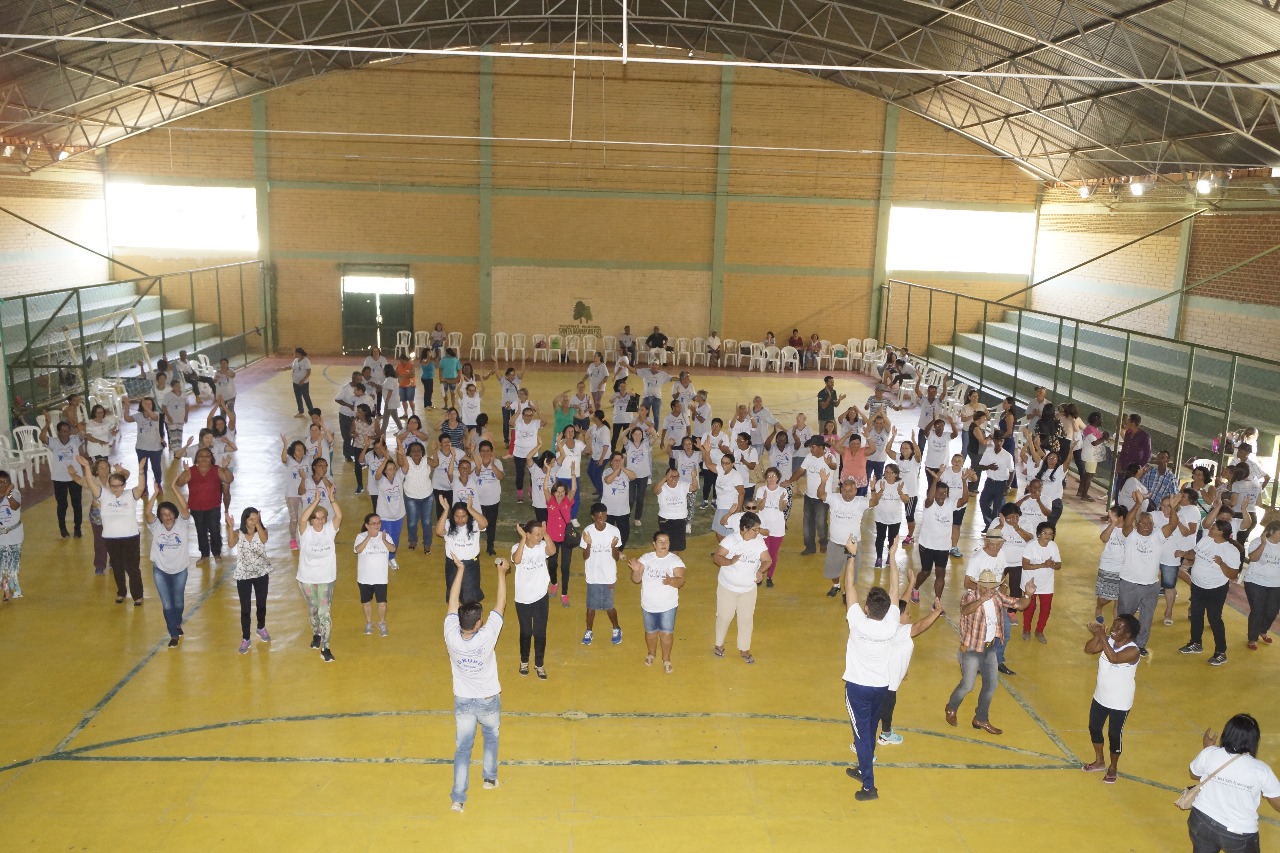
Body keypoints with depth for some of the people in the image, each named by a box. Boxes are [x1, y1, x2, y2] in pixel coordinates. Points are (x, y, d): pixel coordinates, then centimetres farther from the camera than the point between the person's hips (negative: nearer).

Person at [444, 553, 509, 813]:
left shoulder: (451, 636, -23)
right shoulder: (486, 637, -29)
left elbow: (453, 601, -12)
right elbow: (500, 606, -20)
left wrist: (461, 568, -5)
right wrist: (502, 573, -10)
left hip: (462, 701, 1)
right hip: (489, 701, -1)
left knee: (463, 748, 10)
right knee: (491, 736, 27)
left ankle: (458, 798, 9)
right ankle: (490, 777, 39)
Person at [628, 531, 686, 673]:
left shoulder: (675, 560, -12)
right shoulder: (645, 558, -6)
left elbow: (681, 581, -18)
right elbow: (636, 580, -5)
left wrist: (671, 581, -39)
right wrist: (635, 570, -26)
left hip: (668, 605, -2)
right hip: (648, 605, 2)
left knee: (666, 633, 6)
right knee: (650, 631, 19)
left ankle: (666, 659, 27)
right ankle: (651, 654, 44)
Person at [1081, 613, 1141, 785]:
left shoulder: (1132, 651, -27)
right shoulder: (1108, 640, -8)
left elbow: (1114, 658, -42)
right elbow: (1088, 649, -11)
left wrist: (1102, 637, -40)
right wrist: (1097, 635, -26)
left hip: (1120, 703, -7)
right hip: (1100, 697, 7)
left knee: (1114, 735, 8)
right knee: (1094, 728, 19)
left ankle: (1113, 768, 32)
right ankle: (1099, 762, 41)